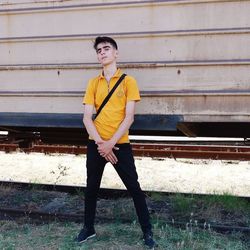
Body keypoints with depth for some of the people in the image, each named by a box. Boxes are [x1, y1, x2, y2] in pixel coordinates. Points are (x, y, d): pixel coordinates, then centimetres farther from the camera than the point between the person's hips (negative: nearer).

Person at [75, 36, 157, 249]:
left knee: (134, 188, 2)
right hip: (96, 144, 3)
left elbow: (129, 117, -8)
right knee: (92, 187, 13)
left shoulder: (128, 81, -2)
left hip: (120, 144, -3)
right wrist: (100, 142, -13)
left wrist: (111, 143, -15)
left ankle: (147, 231, 16)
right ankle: (89, 228, 31)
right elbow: (87, 117, 0)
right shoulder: (93, 83, 6)